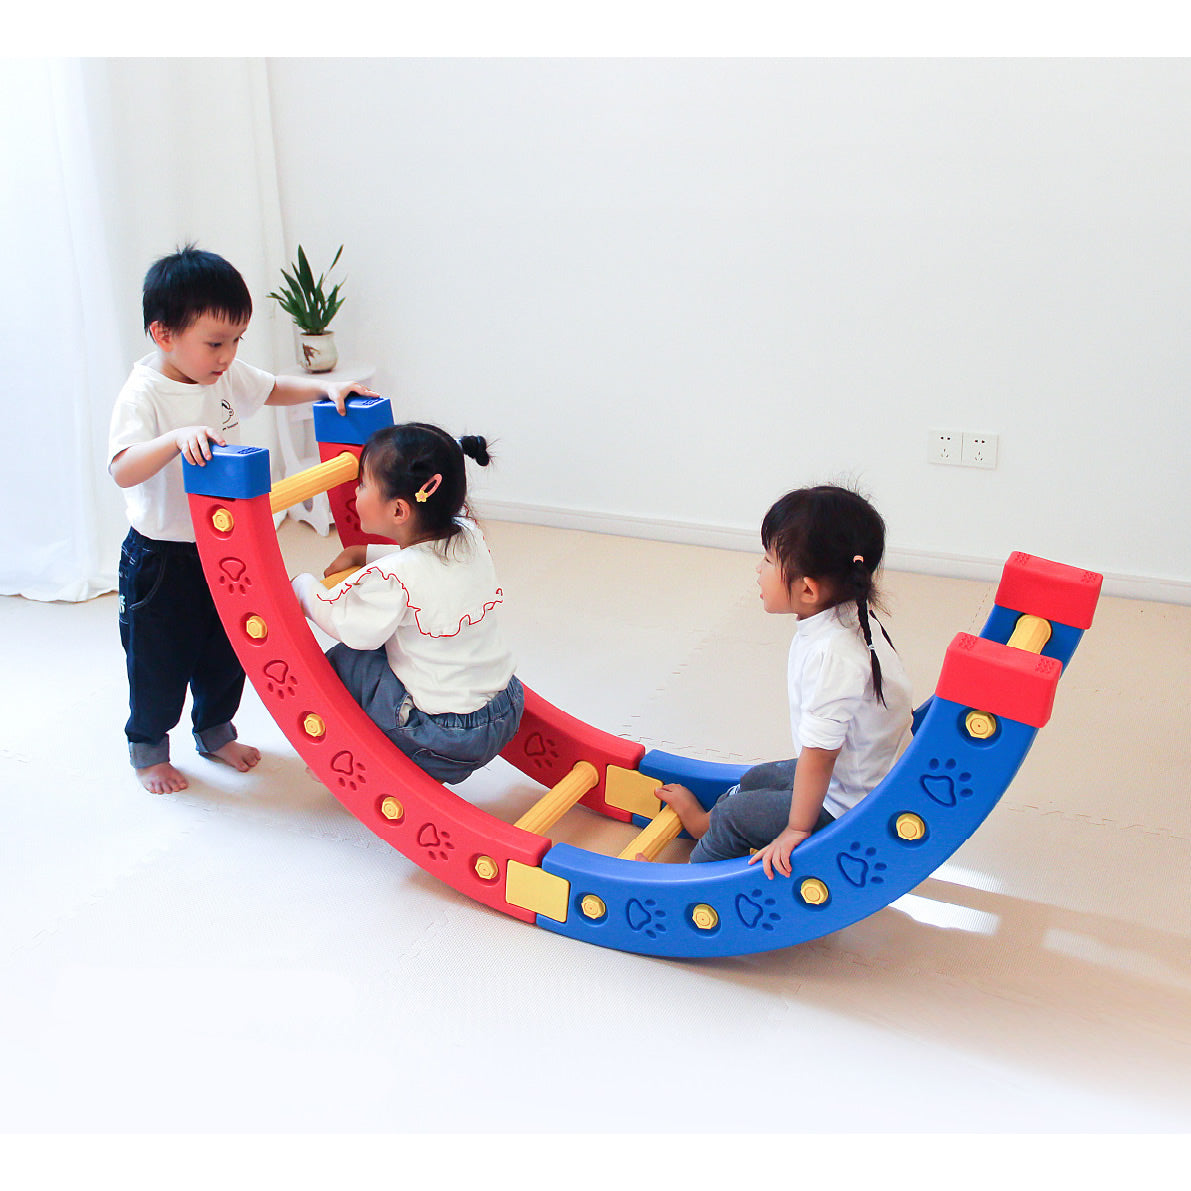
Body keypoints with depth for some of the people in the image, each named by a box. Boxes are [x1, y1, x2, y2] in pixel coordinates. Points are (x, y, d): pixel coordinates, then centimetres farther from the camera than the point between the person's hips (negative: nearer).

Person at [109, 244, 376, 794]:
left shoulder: (227, 377, -2)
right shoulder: (143, 394, -23)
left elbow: (274, 389, 18)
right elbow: (123, 470, -37)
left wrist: (326, 389, 2)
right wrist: (178, 438, -53)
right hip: (161, 559, -6)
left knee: (227, 651, 19)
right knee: (159, 662, 9)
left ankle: (215, 732, 41)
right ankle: (147, 749, 31)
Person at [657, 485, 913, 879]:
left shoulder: (832, 653, -36)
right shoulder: (846, 618, -5)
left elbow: (819, 751, -30)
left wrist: (797, 829, -19)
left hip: (845, 803, -9)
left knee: (734, 817, 1)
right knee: (756, 779, 25)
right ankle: (705, 821, 49)